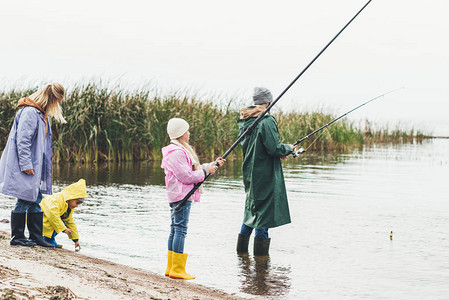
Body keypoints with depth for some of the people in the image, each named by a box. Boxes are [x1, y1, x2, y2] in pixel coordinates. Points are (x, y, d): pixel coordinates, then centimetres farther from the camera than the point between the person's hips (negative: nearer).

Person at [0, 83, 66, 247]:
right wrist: (26, 164, -21)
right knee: (24, 200, -5)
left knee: (36, 200, 10)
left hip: (35, 166, 10)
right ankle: (17, 237, 4)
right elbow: (22, 140, -20)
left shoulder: (43, 114, 16)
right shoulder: (29, 112, -16)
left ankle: (36, 237, 15)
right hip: (25, 166, -10)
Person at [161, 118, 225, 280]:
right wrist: (206, 171, -9)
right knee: (180, 230, -10)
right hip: (181, 195, -11)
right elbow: (186, 176, -20)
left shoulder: (181, 150, 20)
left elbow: (195, 169, 23)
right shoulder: (176, 153, -15)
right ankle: (177, 270, -9)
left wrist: (213, 164, 17)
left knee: (175, 230, 11)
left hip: (177, 196, 11)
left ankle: (171, 267, 16)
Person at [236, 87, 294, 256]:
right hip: (265, 174, -8)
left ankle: (242, 249, 22)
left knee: (251, 207, 18)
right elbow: (275, 148, -22)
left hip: (249, 172, 8)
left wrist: (279, 152, 16)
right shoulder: (266, 121, -17)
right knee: (264, 210, -1)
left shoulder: (245, 122, 8)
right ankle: (261, 252, 2)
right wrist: (288, 149, 0)